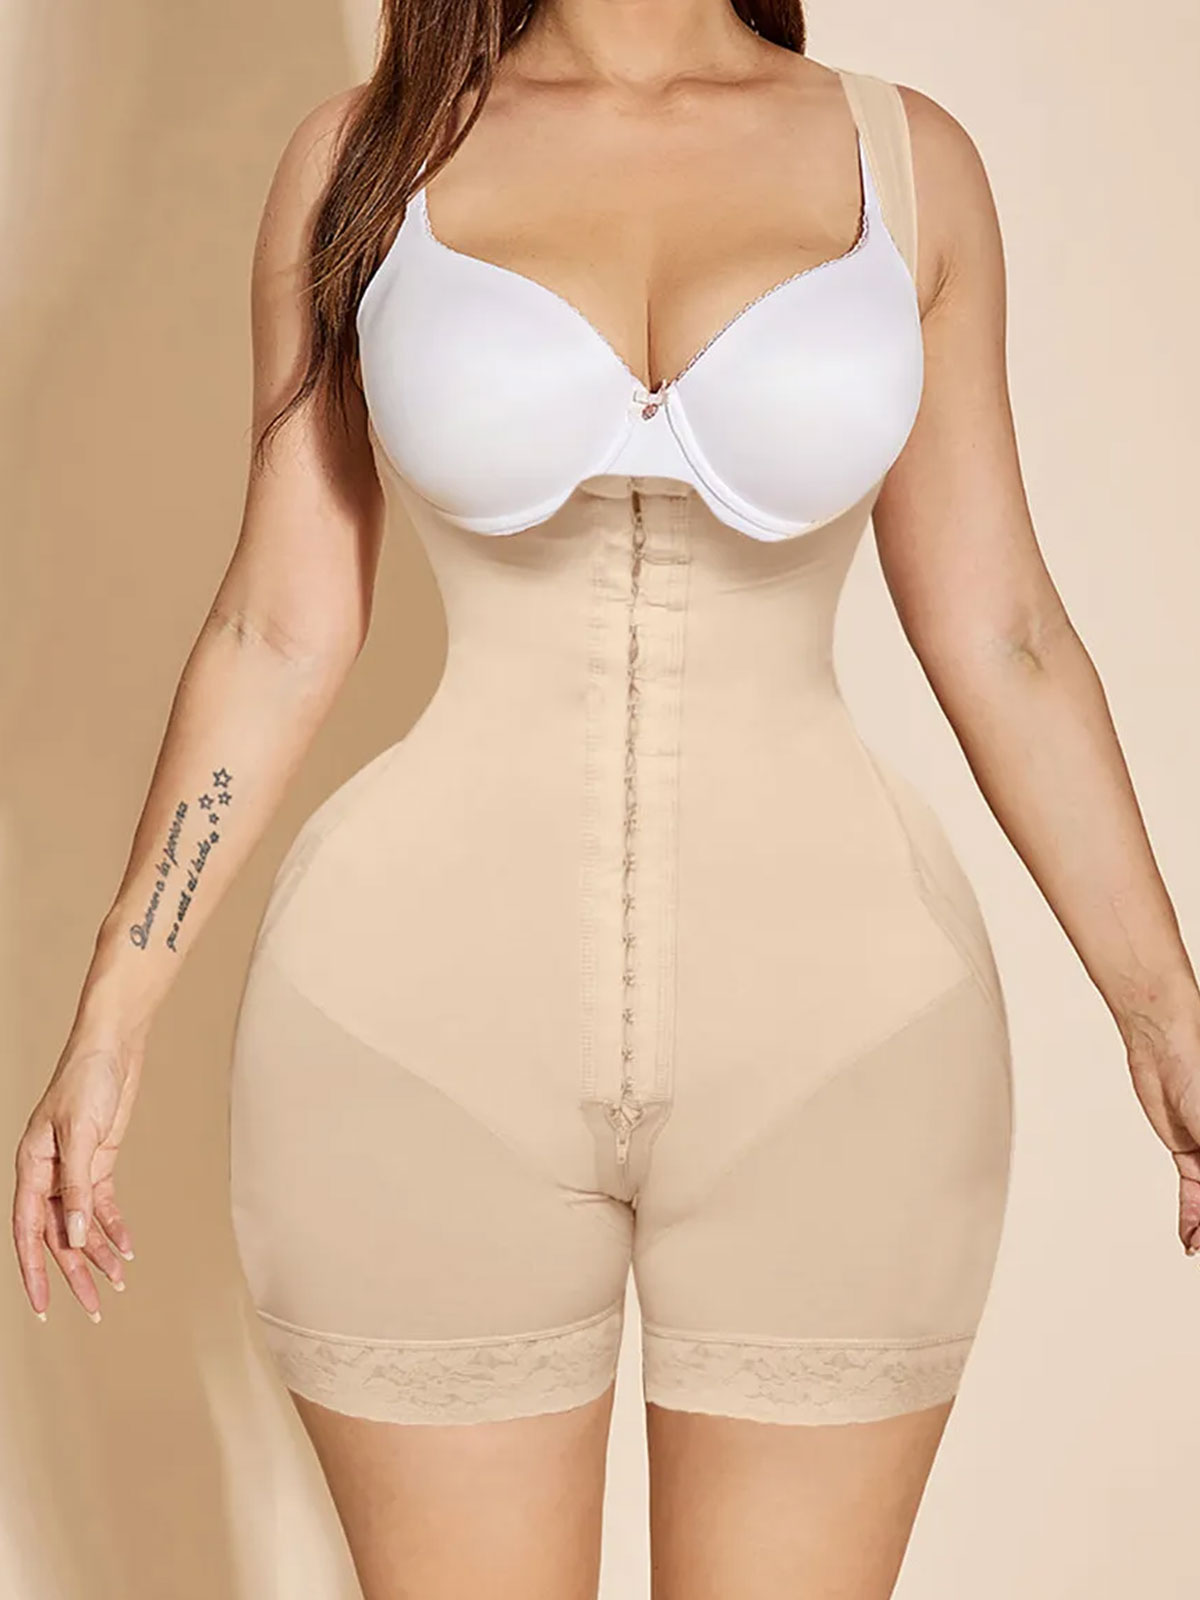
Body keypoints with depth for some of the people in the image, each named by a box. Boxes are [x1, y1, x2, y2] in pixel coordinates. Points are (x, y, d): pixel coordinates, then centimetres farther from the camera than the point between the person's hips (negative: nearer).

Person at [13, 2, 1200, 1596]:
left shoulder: (905, 159, 3)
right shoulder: (366, 154, 2)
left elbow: (999, 638, 6)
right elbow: (280, 633, 4)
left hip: (831, 1044, 1)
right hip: (432, 1037, 0)